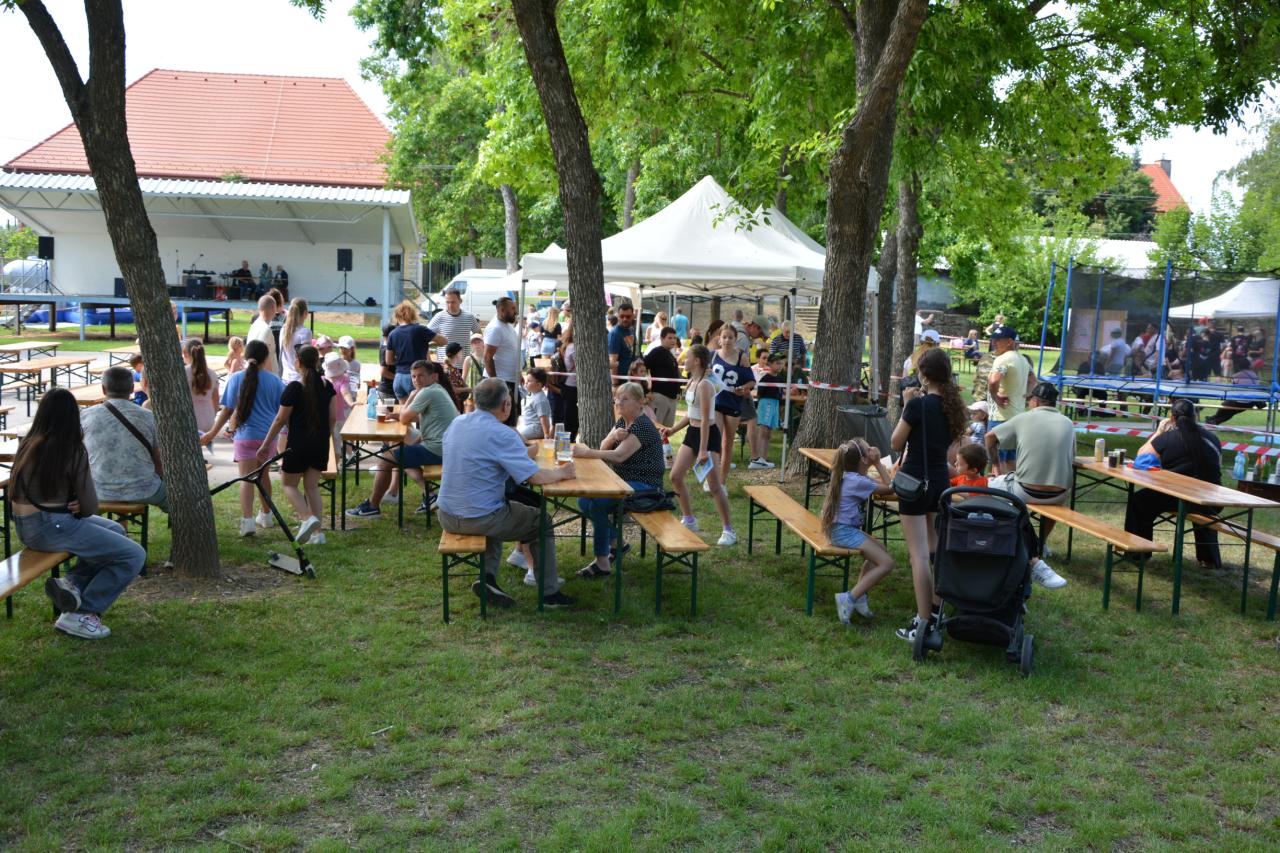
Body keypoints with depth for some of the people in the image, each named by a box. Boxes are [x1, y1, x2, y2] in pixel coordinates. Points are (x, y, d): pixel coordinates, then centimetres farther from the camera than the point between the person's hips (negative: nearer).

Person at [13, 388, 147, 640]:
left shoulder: (28, 444, 8)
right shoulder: (73, 451, -14)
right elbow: (90, 507, -11)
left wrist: (72, 505, 3)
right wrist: (79, 506, 11)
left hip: (25, 524, 9)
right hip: (50, 527, -9)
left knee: (115, 531, 24)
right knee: (134, 555, -6)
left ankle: (74, 582, 5)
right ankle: (80, 614, -2)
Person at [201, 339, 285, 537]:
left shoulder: (237, 378, -2)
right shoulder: (274, 380, 0)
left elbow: (228, 410, -2)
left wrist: (213, 433, 6)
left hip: (246, 435, -2)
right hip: (268, 434, 2)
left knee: (246, 478, -6)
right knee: (263, 474, 20)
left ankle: (247, 520, -20)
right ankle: (266, 515, 33)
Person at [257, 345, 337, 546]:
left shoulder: (294, 388, -12)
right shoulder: (327, 386, 1)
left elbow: (280, 420, -9)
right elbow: (333, 417, 4)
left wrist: (266, 444, 0)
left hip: (298, 444, -5)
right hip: (320, 444, 5)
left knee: (289, 485, 9)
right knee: (312, 486, 12)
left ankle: (308, 518, -14)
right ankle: (317, 531, 5)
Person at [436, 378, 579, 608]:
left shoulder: (456, 423, 4)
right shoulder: (501, 434, -19)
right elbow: (536, 477, -21)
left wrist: (522, 452, 19)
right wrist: (562, 472, -1)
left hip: (447, 517, 7)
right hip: (480, 518, -7)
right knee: (541, 521, 15)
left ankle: (488, 576, 18)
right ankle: (549, 593, 22)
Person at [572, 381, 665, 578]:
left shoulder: (642, 426, -17)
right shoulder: (621, 422, 13)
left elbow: (619, 456, -28)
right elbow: (604, 448, 4)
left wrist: (586, 453, -36)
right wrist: (613, 436, -17)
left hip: (645, 486, -9)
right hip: (624, 482, 10)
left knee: (597, 503, -27)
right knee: (584, 500, -2)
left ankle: (602, 563, -20)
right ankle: (617, 542, 13)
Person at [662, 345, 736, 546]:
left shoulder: (704, 385, -20)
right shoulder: (692, 382, 8)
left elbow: (705, 419, -23)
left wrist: (703, 451, -25)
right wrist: (673, 429, 14)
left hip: (707, 434, -9)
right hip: (692, 432, 9)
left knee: (713, 485, -5)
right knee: (675, 476, 8)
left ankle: (728, 530, 5)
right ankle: (689, 520, 23)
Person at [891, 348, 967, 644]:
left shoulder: (918, 404, -18)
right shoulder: (953, 405, 4)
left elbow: (896, 444, -9)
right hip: (940, 478, 7)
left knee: (919, 555, -6)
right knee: (935, 550, 20)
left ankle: (923, 625, -6)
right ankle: (936, 611, 29)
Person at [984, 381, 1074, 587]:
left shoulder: (1024, 418, 2)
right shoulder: (1068, 424, 8)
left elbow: (990, 437, 13)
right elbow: (1071, 459, 21)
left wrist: (996, 464, 27)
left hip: (1026, 492, -4)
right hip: (1059, 496, 4)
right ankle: (1040, 546, 49)